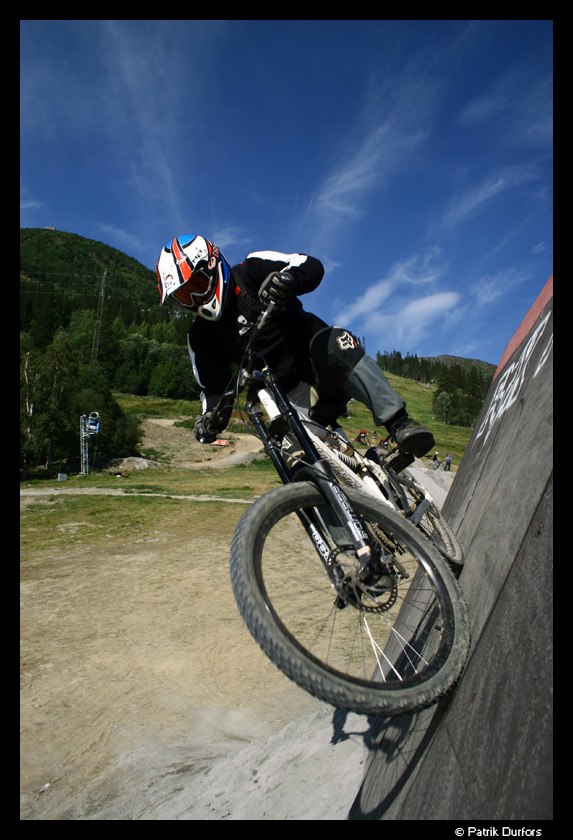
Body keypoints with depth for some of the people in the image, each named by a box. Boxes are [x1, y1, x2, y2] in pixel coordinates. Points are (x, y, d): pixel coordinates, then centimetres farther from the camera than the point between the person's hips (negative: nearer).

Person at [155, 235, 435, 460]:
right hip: (280, 386, 5)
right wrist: (210, 415, -16)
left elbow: (312, 267, -17)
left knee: (337, 346, -36)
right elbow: (212, 386, 5)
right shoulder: (201, 336, 4)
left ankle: (398, 423, -38)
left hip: (311, 350, -4)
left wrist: (286, 279, -39)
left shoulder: (252, 271, -7)